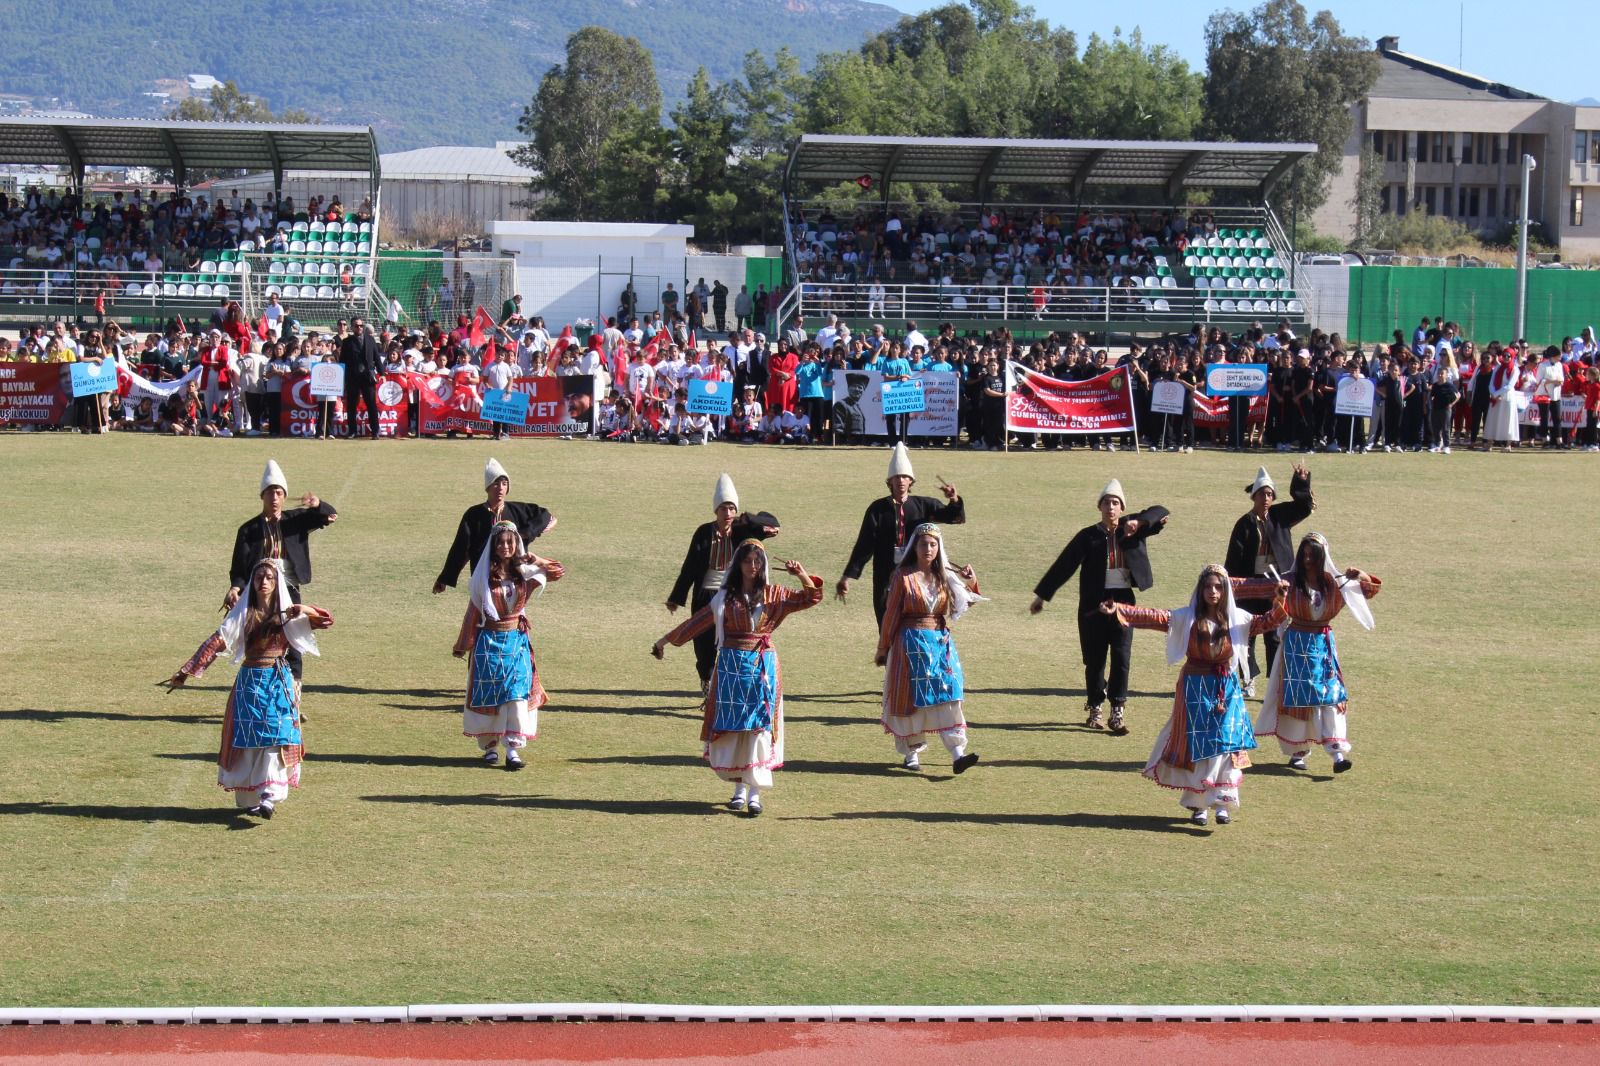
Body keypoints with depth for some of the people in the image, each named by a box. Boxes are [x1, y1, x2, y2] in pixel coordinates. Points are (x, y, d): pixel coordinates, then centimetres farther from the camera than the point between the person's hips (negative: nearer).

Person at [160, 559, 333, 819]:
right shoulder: (242, 614, 2)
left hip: (281, 683, 0)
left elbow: (326, 621, 0)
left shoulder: (287, 614, 5)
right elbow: (216, 643, -5)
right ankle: (248, 799, 11)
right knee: (249, 739, 0)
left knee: (277, 738, -11)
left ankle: (270, 797, -17)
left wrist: (306, 610, -21)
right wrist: (186, 673, -11)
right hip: (250, 683, 0)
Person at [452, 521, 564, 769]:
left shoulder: (523, 572, 3)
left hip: (516, 641, 1)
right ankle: (489, 746, 16)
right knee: (488, 695, 4)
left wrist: (536, 560, -9)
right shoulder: (484, 575, -1)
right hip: (489, 642, -1)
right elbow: (473, 610, 3)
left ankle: (513, 749, -11)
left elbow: (558, 572, 7)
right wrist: (463, 645, 6)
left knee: (517, 693, -9)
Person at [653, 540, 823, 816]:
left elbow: (811, 597, 3)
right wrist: (665, 639, 13)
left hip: (763, 667, -1)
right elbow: (697, 621, 11)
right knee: (731, 728, 2)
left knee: (759, 727, -5)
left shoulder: (773, 594, 5)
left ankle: (755, 792, -4)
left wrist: (802, 575, -15)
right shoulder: (726, 597, 6)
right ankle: (739, 788, 14)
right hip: (732, 666, 1)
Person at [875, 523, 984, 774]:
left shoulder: (945, 575, 7)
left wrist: (972, 582, -3)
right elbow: (891, 613, -1)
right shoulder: (904, 576, -5)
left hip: (940, 642, 3)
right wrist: (883, 648, 3)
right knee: (911, 699, 3)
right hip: (911, 643, -3)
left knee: (947, 695, -7)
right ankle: (911, 753, 15)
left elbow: (966, 602, 16)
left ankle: (957, 754, -14)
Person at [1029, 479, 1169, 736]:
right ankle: (1095, 709, 21)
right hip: (1094, 603, -1)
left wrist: (1138, 522, -20)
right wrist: (1042, 595, -3)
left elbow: (1160, 513, -1)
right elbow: (1064, 565, -2)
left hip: (1123, 601, 1)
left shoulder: (1131, 528, 5)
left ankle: (1118, 712, 1)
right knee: (1094, 658, 5)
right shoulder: (1088, 536, 0)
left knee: (1122, 656, -4)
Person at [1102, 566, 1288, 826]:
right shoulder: (1186, 618, -6)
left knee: (1226, 745, -3)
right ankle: (1197, 804, 11)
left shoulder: (1237, 619, 2)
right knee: (1196, 746, 2)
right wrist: (1118, 609, -25)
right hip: (1196, 689, -2)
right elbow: (1153, 617, -14)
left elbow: (1269, 622, 8)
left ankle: (1222, 803, 2)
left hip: (1227, 689, 2)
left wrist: (1279, 600, -10)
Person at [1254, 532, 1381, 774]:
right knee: (1297, 697, 2)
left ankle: (1338, 753, -13)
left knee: (1331, 697, -7)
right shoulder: (1291, 582, -6)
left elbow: (1370, 588, 9)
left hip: (1324, 643, 2)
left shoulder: (1332, 582, 1)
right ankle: (1297, 751, 13)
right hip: (1297, 643, -2)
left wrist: (1361, 576, -12)